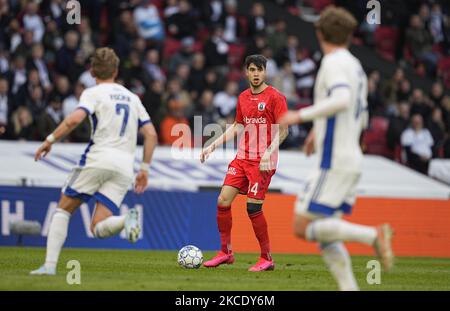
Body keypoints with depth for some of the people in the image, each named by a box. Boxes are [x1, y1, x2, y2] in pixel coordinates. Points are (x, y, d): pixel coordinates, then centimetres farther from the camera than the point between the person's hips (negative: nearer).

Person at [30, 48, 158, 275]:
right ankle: (127, 219, -32)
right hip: (125, 164, 4)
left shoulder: (94, 93, 5)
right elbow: (151, 134, 16)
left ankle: (50, 264, -1)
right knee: (98, 228, 0)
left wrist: (50, 140, -4)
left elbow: (74, 119, -13)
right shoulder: (132, 98, 22)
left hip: (98, 158, -4)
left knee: (63, 210, 11)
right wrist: (144, 169, 19)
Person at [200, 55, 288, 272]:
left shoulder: (275, 97, -5)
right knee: (223, 200, -2)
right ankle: (225, 252, 10)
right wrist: (213, 146, 18)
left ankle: (267, 259, 0)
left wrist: (269, 152, -21)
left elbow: (283, 130, -8)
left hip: (263, 161, -7)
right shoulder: (243, 97, 14)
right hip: (242, 157, 7)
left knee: (253, 207, -11)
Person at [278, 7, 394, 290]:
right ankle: (349, 288, -2)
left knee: (303, 228, -9)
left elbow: (342, 100, -30)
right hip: (352, 159, 9)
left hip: (335, 163, -9)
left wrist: (300, 116, -23)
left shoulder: (334, 63, -11)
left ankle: (374, 235, -18)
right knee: (324, 234, 9)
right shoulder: (355, 66, 17)